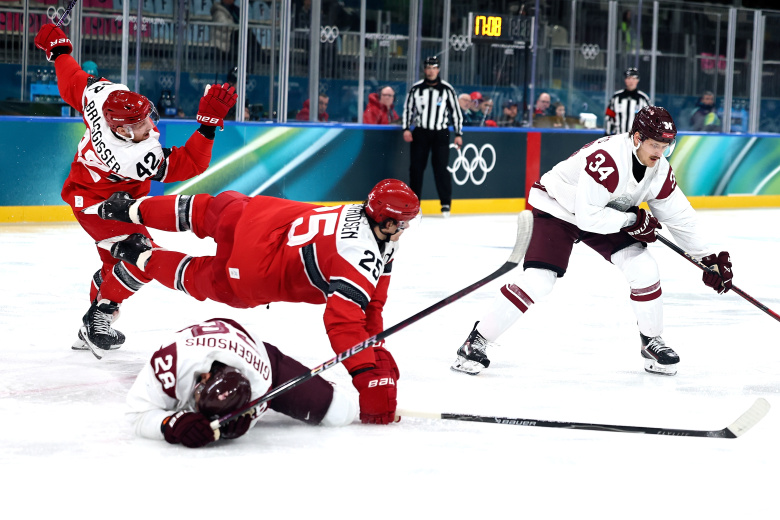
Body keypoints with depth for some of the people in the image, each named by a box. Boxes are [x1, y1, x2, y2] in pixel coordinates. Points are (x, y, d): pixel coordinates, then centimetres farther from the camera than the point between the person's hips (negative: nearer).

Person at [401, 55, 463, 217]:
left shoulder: (447, 89, 0)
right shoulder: (416, 88, 3)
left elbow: (456, 111, 4)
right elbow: (407, 108, 10)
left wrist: (458, 134, 1)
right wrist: (406, 128, -2)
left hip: (440, 133, -2)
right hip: (420, 133, 2)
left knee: (440, 167, -9)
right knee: (416, 167, 1)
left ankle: (446, 203, -2)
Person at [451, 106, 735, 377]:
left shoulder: (659, 169, -11)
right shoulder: (607, 158, -35)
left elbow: (679, 216, 1)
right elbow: (588, 216, -36)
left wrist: (709, 257, 2)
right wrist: (632, 221, -27)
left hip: (608, 214, 7)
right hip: (557, 208, -7)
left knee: (644, 268, -9)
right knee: (538, 281, -19)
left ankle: (652, 342, 11)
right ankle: (477, 341, -7)